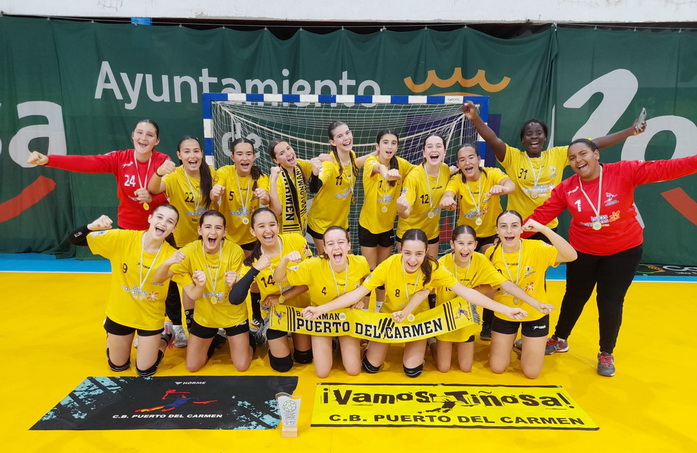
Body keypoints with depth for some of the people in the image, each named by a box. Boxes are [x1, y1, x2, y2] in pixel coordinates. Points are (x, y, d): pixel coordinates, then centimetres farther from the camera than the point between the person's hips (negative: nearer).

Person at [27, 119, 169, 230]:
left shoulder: (164, 161, -11)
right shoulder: (120, 158, -9)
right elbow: (85, 163, -22)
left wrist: (151, 198, -26)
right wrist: (47, 159, -36)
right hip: (127, 227, 1)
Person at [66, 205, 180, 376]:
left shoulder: (172, 255, -21)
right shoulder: (123, 238, -20)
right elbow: (75, 240, -15)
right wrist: (92, 227, -36)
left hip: (151, 319, -1)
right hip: (120, 314, 1)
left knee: (145, 371, 10)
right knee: (117, 366, 21)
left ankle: (165, 334, 34)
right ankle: (110, 332, 50)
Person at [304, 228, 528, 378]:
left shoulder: (433, 269, -26)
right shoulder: (388, 265, -30)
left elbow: (465, 291, -25)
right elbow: (358, 293, -32)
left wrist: (505, 309, -32)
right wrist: (320, 309, -42)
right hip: (389, 316, 0)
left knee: (412, 369, -8)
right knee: (371, 366, -4)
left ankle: (420, 345, 25)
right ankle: (373, 345, 30)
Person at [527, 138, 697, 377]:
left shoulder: (624, 171, -15)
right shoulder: (566, 188, -11)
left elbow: (663, 169, -21)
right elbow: (541, 214, -11)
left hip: (624, 250, -1)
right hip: (583, 252, 1)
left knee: (611, 302, 6)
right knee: (575, 297, 16)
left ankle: (606, 354, 29)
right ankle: (559, 340, 40)